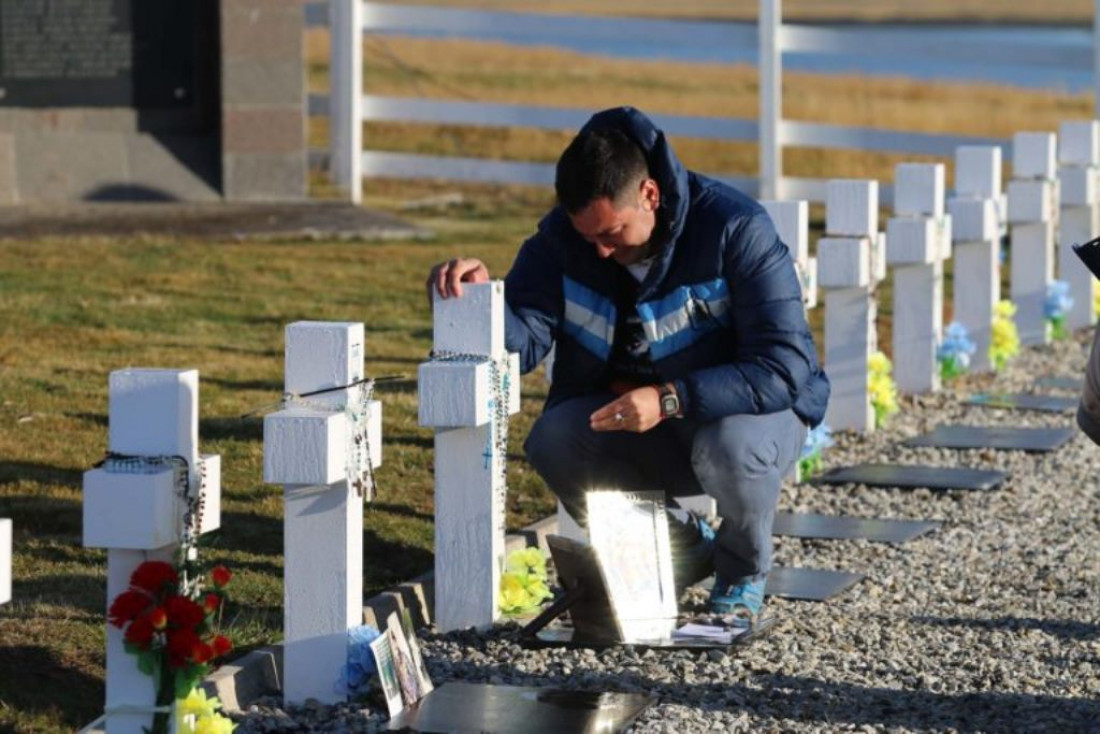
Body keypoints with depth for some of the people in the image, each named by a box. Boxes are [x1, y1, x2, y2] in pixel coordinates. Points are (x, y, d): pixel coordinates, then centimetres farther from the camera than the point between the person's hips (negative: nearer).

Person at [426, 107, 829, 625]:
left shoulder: (736, 228, -24)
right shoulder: (562, 234, -10)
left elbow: (784, 366, -29)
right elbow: (523, 341, -18)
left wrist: (669, 400, -40)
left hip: (753, 411, -4)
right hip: (645, 433, 5)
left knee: (728, 447, -38)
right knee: (551, 442, -22)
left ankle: (744, 571, -3)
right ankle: (684, 548, 4)